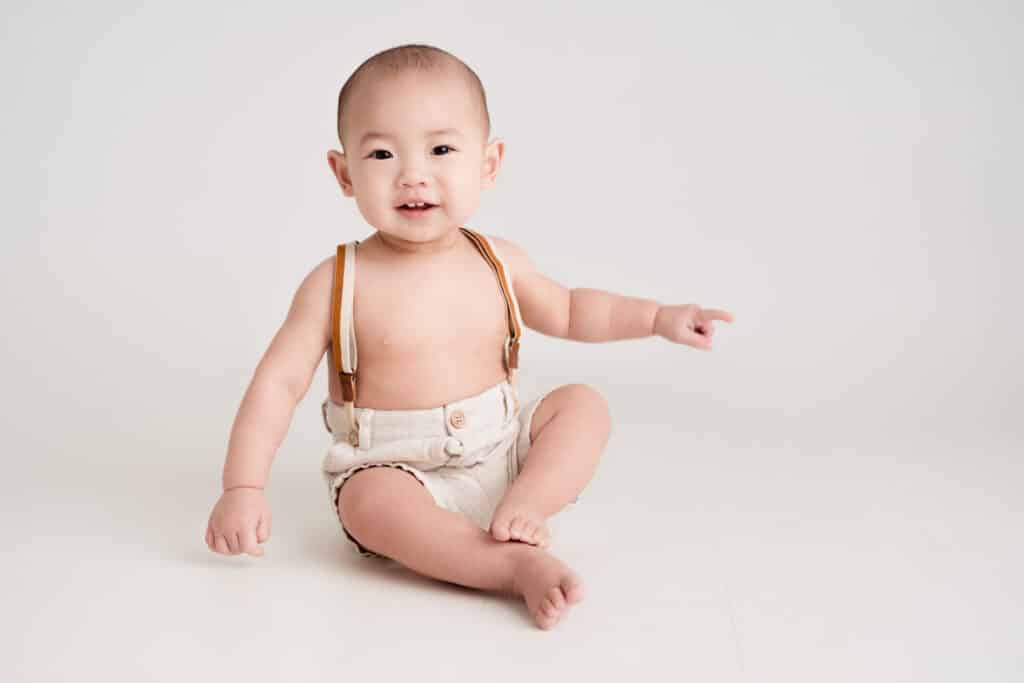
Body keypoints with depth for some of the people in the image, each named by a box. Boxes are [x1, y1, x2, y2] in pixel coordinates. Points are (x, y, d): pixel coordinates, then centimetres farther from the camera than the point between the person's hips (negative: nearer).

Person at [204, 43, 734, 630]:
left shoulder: (497, 263, -1)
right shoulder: (336, 284, -12)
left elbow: (567, 311, 19)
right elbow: (278, 383, -11)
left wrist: (658, 317, 11)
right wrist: (243, 487, -19)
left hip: (503, 454, 4)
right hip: (393, 469, -4)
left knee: (584, 404, -9)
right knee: (372, 504, -34)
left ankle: (520, 511, -26)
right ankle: (520, 565, -35)